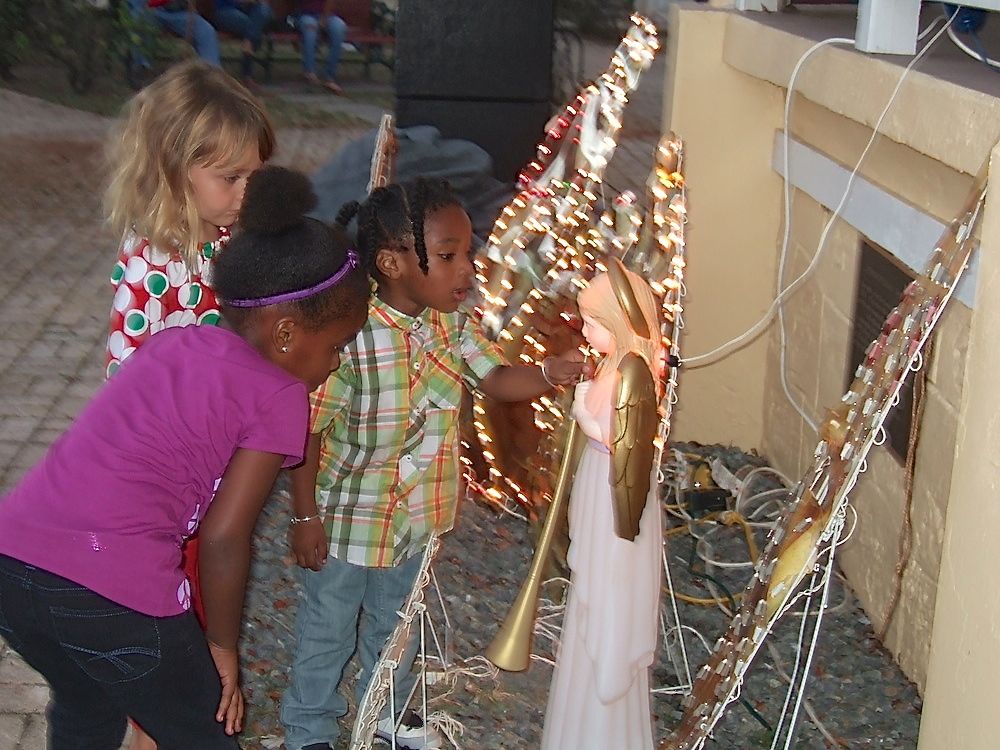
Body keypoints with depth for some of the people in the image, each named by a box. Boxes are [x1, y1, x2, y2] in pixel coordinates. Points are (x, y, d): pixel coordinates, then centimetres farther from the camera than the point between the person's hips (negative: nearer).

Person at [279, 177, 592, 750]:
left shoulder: (455, 324, -10)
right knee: (329, 630, 17)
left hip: (418, 516, 6)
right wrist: (306, 516, -15)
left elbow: (497, 379, -10)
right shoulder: (349, 338, -29)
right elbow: (307, 432, -21)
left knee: (397, 623, 28)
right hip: (347, 520, -6)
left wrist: (551, 373, -31)